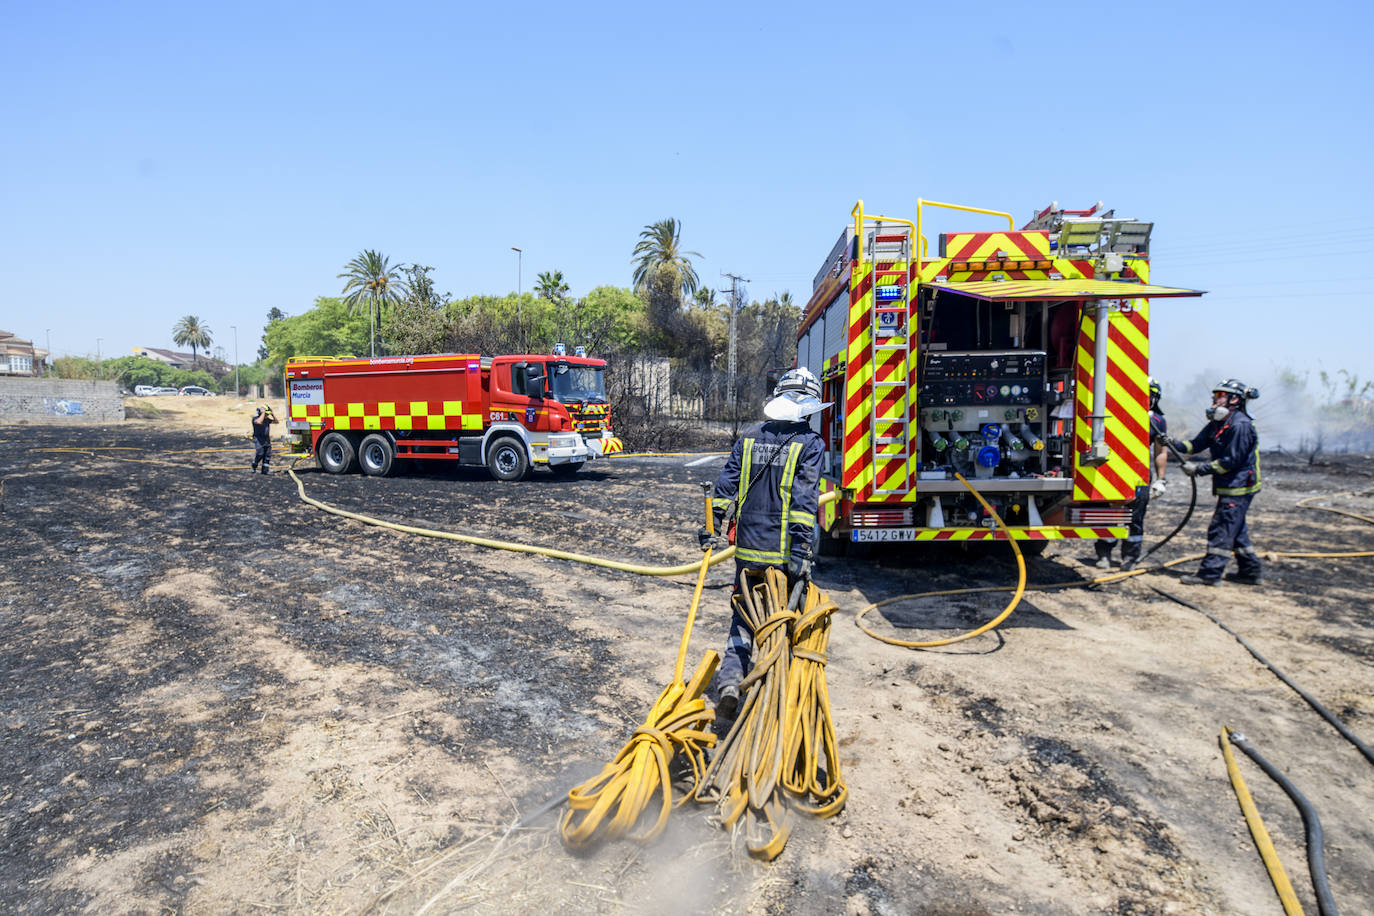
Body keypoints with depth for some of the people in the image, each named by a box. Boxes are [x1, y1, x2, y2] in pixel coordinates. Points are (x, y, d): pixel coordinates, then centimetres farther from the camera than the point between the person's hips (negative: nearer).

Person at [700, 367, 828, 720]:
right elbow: (804, 498, -15)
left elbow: (726, 484, 6)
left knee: (743, 615, 14)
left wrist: (711, 526, 12)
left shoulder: (750, 437, 7)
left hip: (748, 548, 3)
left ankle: (730, 679, -4)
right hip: (783, 551, -3)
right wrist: (800, 548, -18)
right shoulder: (810, 442, -6)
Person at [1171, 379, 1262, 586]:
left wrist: (1200, 469, -20)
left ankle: (1210, 573, -5)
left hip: (1238, 487, -10)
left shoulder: (1240, 425, -18)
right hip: (1230, 486, 10)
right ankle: (1251, 571, 26)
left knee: (1221, 530, -8)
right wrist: (1173, 443, -6)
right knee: (1235, 530, 17)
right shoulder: (1218, 423, 11)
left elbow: (1232, 460, -21)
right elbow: (1196, 444, 9)